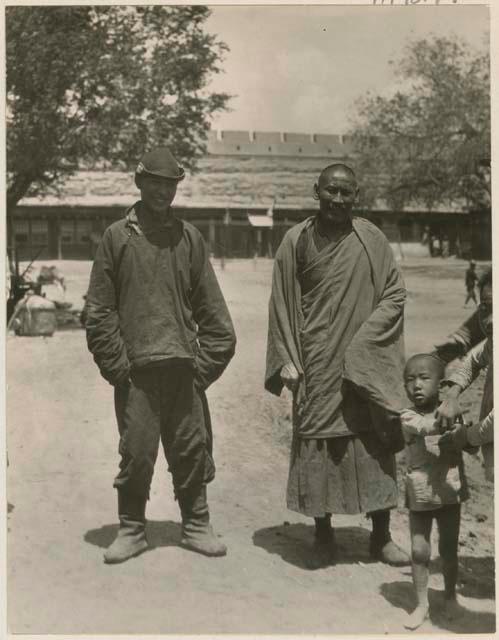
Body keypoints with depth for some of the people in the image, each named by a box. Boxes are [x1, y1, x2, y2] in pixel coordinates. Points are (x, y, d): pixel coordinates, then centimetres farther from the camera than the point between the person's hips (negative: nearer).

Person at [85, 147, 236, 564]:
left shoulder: (189, 237, 9)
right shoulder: (117, 237, 4)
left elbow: (210, 305, 10)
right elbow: (99, 309, 2)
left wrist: (209, 358, 2)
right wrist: (116, 364, -5)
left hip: (185, 366, 2)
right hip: (136, 369, -2)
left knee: (193, 449, 7)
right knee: (136, 451, 1)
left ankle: (196, 525, 22)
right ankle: (132, 528, 18)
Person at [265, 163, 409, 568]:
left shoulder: (371, 240, 1)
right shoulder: (297, 240, 1)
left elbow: (395, 294, 2)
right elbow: (282, 303, 2)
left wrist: (363, 343, -9)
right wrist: (286, 359, -5)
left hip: (366, 364, 0)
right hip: (316, 364, 0)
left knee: (375, 447, 4)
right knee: (317, 446, 4)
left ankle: (381, 536, 18)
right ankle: (323, 537, 18)